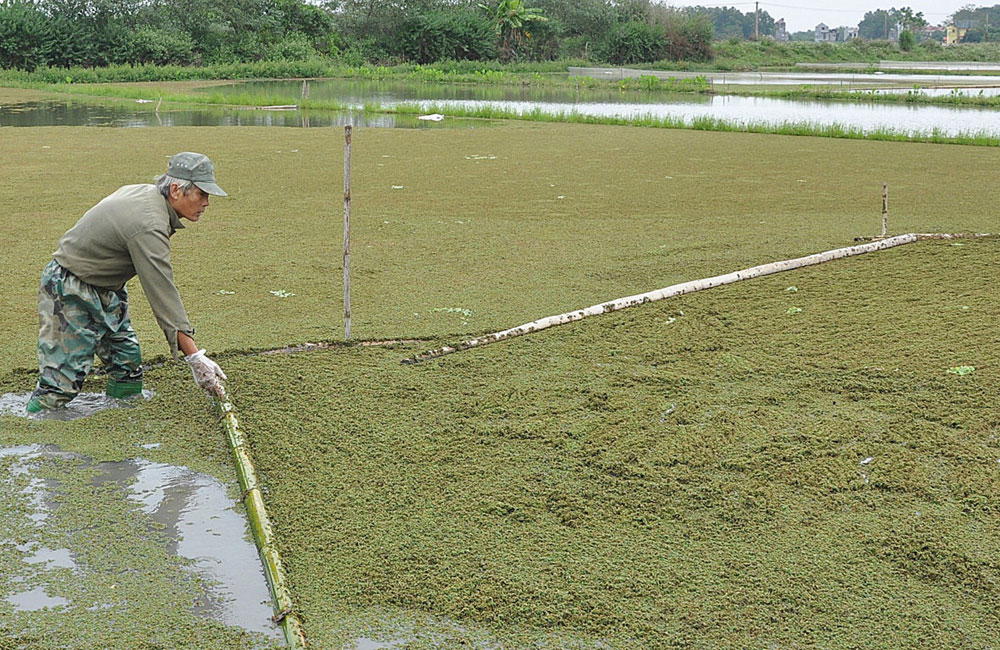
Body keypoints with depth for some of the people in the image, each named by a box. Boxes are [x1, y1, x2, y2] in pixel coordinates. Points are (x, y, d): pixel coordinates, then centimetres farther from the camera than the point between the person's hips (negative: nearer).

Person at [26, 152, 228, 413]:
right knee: (63, 382, -11)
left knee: (128, 372, 6)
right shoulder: (150, 227, -30)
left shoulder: (144, 191, -1)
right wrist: (195, 357, -31)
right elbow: (163, 297, -31)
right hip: (69, 293, -10)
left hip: (104, 291, 10)